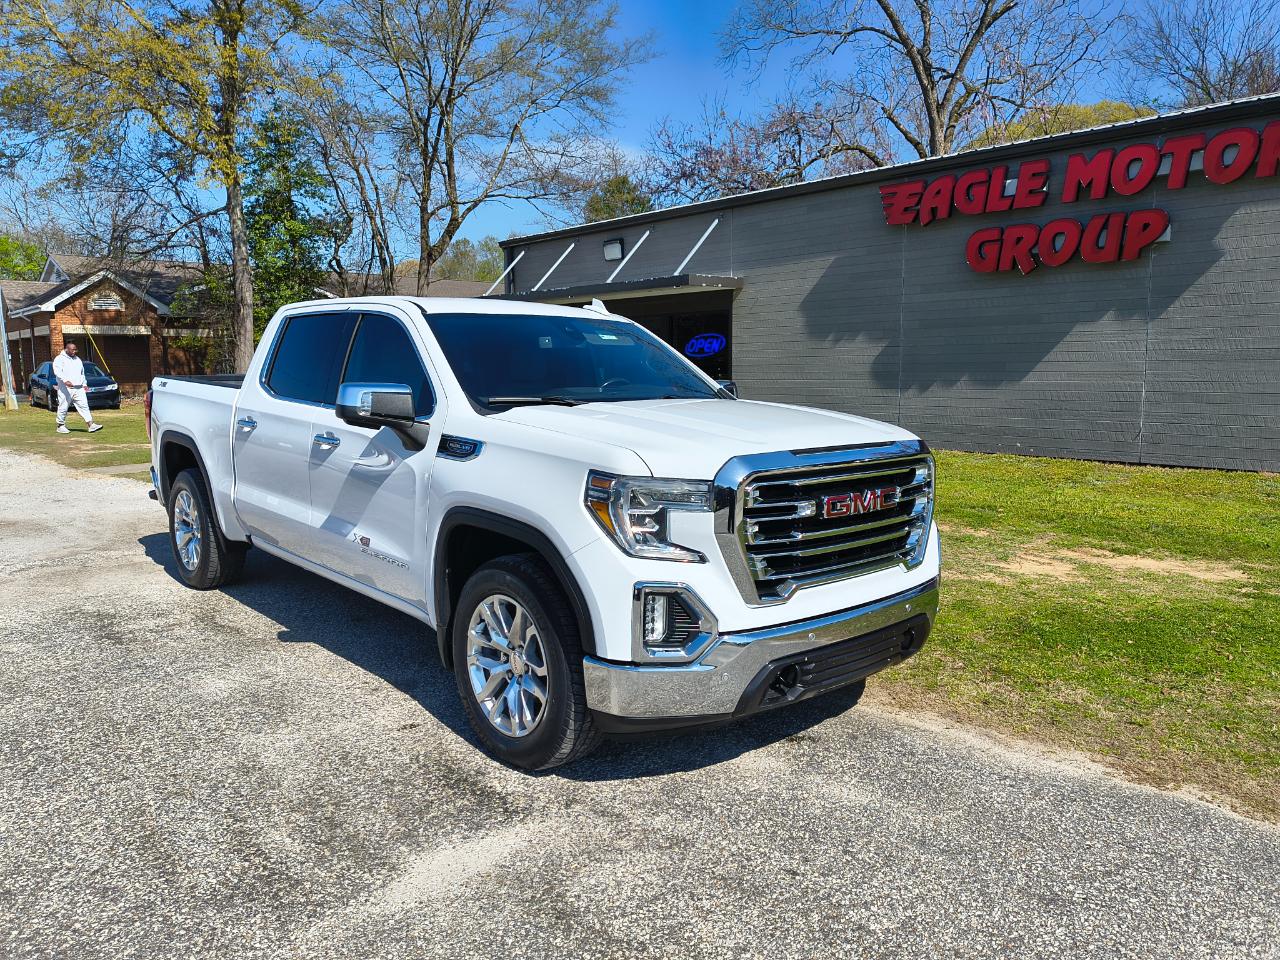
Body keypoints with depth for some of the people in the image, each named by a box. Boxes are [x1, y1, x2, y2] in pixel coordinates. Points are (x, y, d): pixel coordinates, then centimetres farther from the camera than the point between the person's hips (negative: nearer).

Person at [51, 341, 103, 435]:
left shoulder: (78, 359, 19)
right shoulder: (59, 359, -2)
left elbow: (82, 373, 29)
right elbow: (57, 371, -18)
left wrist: (84, 384, 20)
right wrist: (65, 380, -32)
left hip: (79, 388, 5)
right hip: (65, 388, -5)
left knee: (84, 406, -5)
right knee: (63, 407, 2)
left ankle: (91, 425, -12)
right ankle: (61, 426, 13)